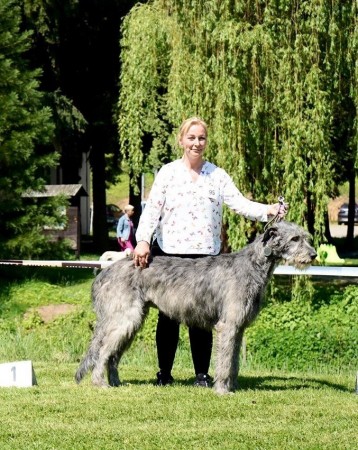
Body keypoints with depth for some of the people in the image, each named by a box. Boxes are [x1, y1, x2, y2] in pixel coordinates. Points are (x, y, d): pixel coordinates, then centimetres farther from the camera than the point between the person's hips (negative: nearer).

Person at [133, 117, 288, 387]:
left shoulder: (217, 176, 8)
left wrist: (268, 211, -18)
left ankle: (202, 374, 8)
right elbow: (152, 208, -3)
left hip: (206, 256, 1)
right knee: (168, 316, 4)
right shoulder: (168, 173, 4)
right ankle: (164, 373, 14)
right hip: (169, 254, -1)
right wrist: (143, 240, -18)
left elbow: (240, 203, 0)